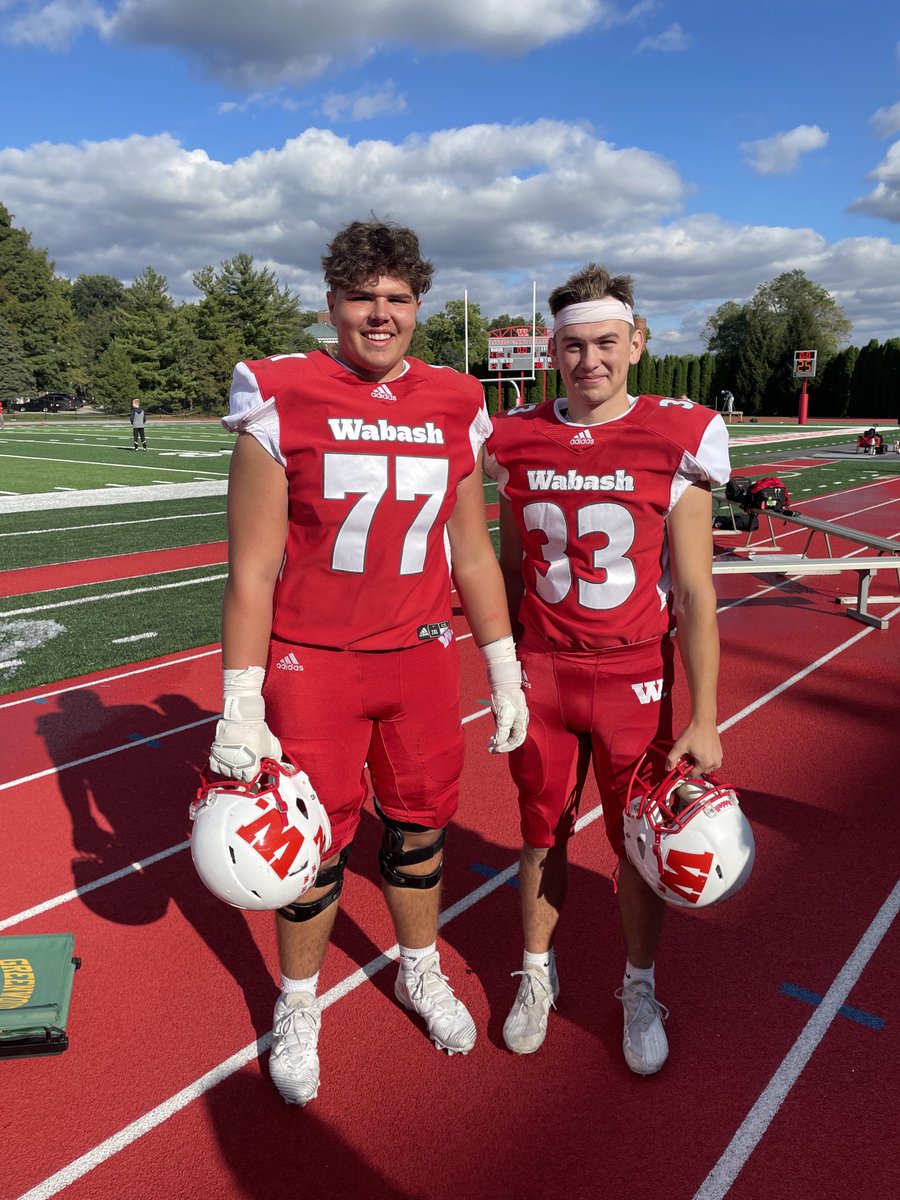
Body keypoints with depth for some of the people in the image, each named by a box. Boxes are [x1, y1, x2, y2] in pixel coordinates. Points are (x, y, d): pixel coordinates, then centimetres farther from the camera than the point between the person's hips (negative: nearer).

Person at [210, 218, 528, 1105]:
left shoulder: (454, 407, 3)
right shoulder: (281, 402, -8)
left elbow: (472, 554, 10)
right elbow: (251, 569, -9)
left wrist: (505, 675, 10)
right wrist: (239, 710, -10)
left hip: (421, 659, 4)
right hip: (311, 665, -3)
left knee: (420, 824, 16)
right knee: (315, 841, 8)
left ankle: (421, 973, 44)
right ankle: (297, 1007, 36)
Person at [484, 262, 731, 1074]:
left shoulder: (676, 442, -9)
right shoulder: (518, 442, 0)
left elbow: (695, 595, -8)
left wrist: (704, 720, -9)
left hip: (634, 680, -2)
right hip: (542, 672, 2)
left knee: (640, 845, 12)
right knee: (542, 835, 15)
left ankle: (640, 991, 37)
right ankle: (538, 976, 39)